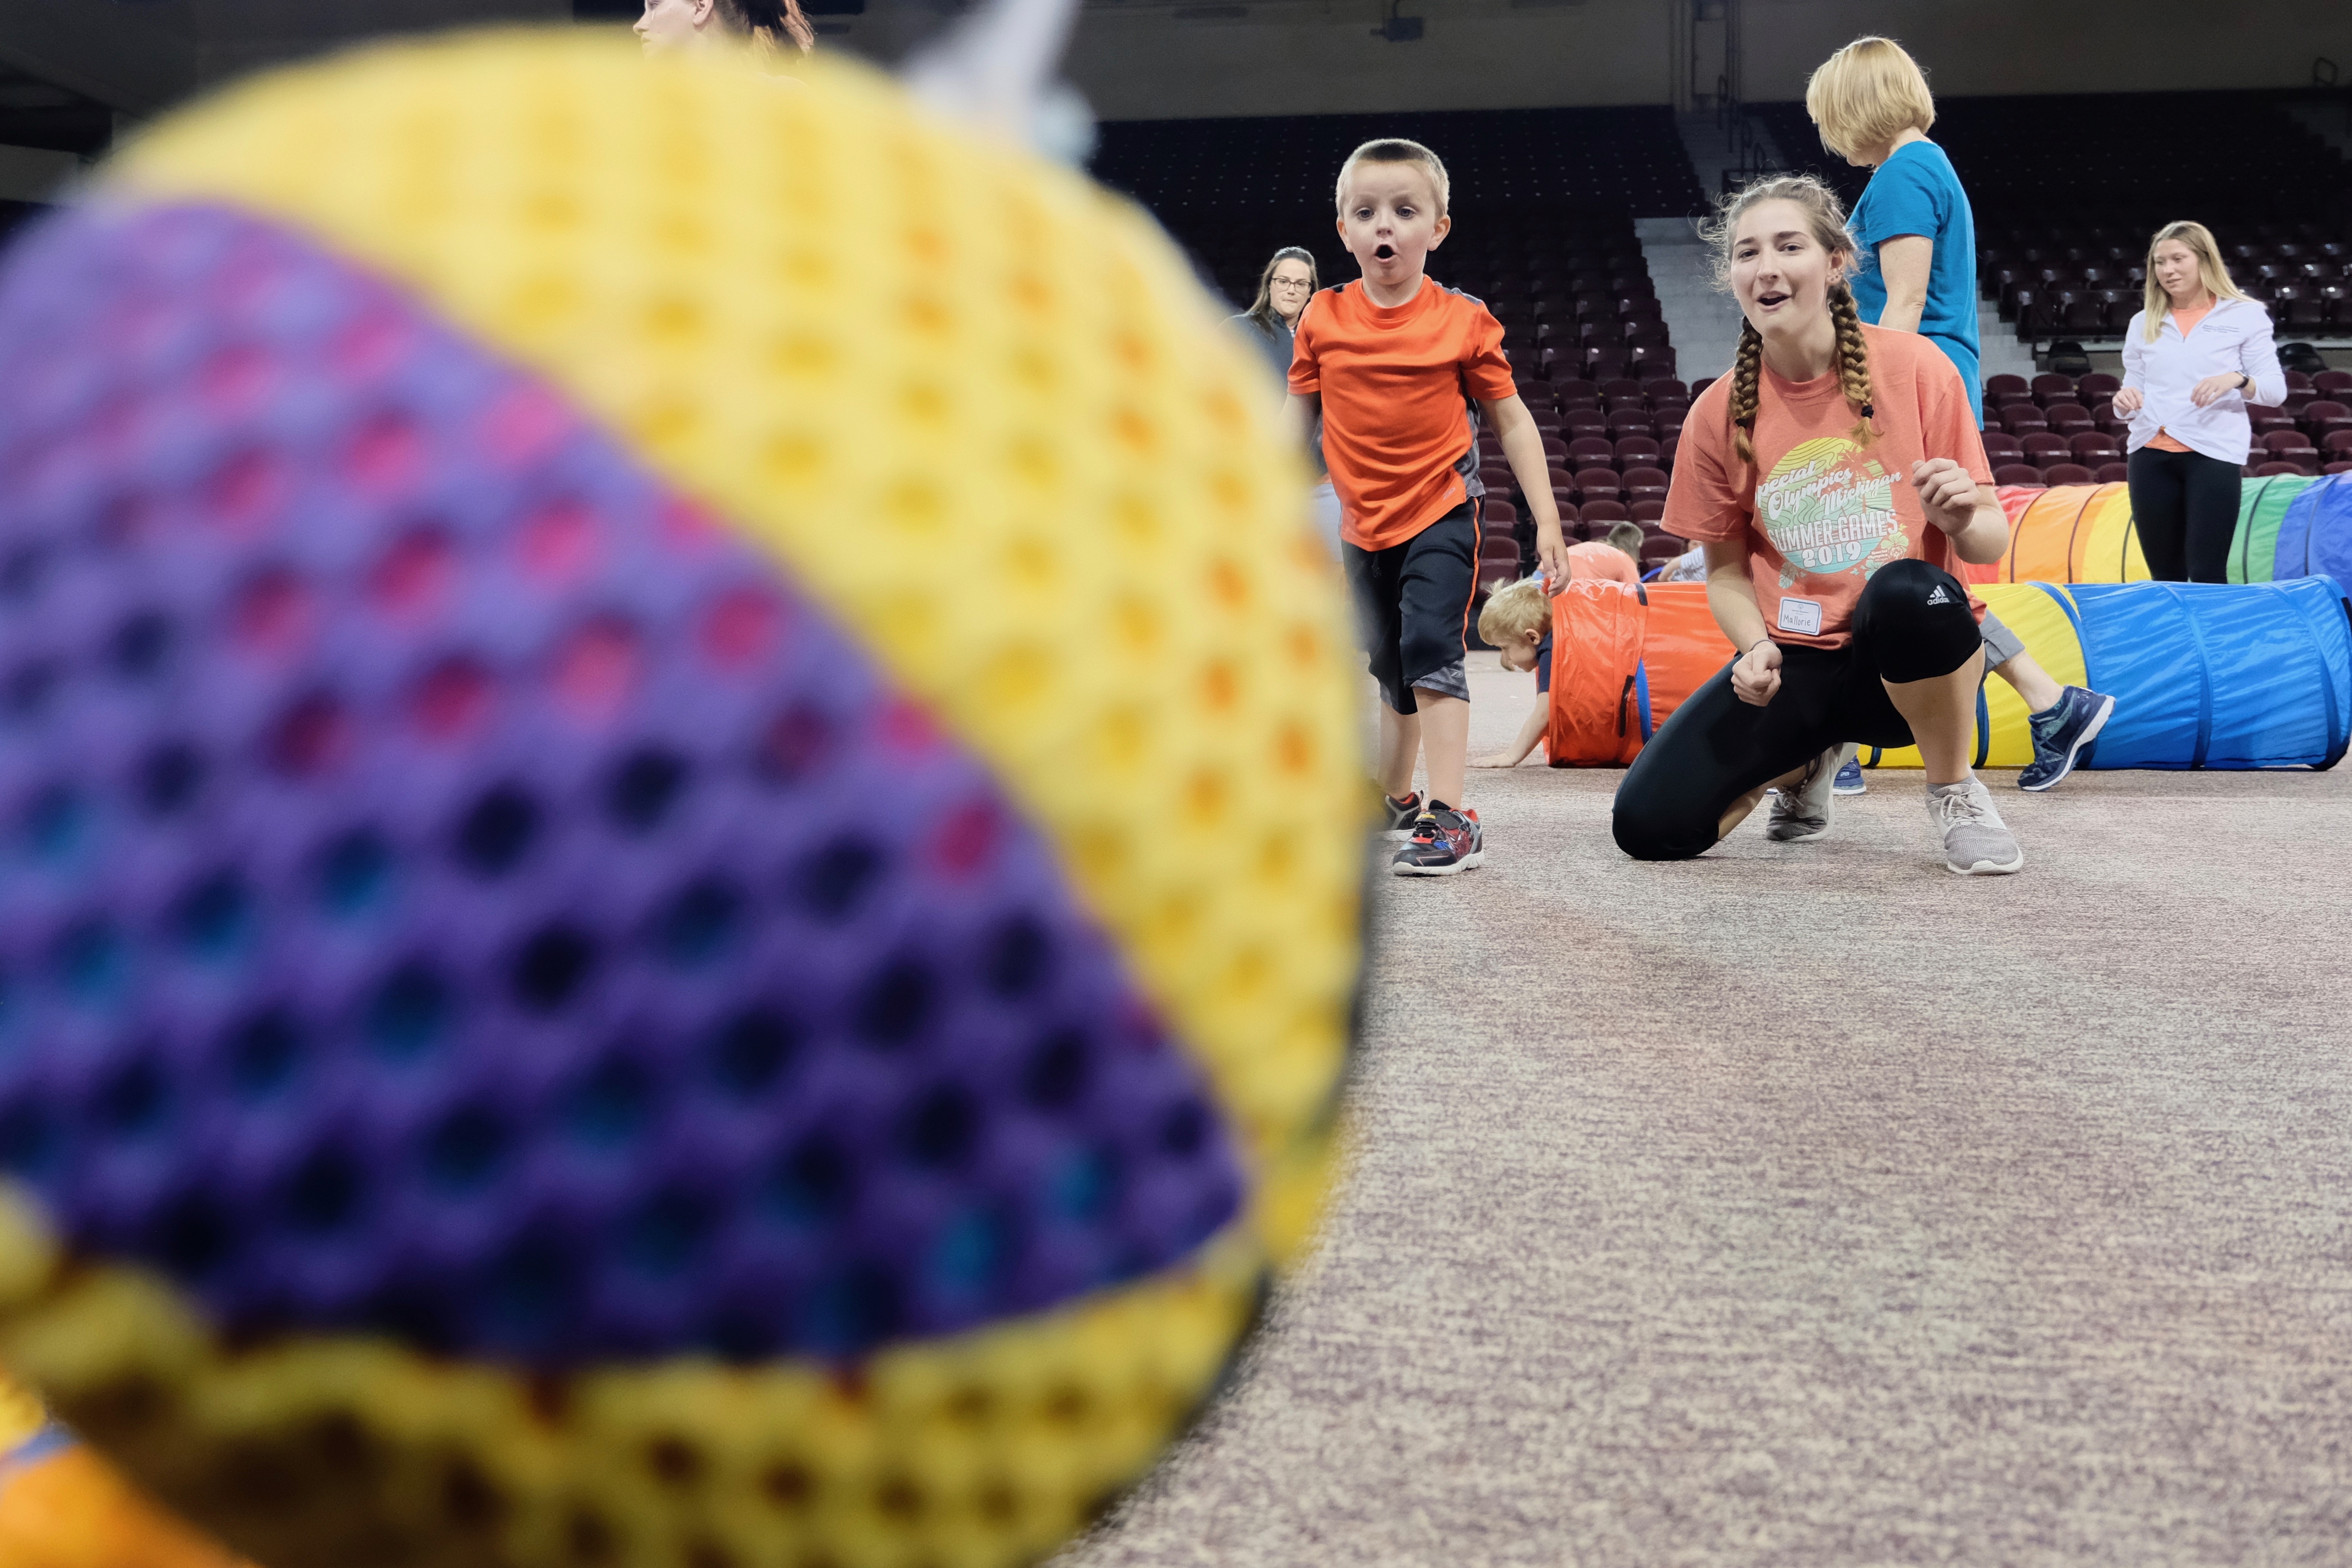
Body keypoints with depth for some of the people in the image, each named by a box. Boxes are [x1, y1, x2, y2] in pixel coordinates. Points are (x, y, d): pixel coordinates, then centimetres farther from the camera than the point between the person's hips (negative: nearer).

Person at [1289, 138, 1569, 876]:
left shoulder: (1463, 320, -9)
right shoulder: (1323, 320, -2)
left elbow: (1511, 421, -2)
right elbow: (1297, 422, 6)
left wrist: (1547, 521, -5)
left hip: (1443, 513, -4)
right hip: (1364, 524, 4)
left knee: (1431, 647, -21)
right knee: (1390, 666, 18)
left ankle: (1449, 819, -24)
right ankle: (1394, 797, 38)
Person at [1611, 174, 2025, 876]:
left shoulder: (1914, 368, -7)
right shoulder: (1718, 413, -1)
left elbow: (1991, 540, -4)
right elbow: (1727, 568, 8)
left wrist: (1964, 518, -28)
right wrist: (1757, 649, -12)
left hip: (1909, 655, -3)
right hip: (1794, 661, 3)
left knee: (1907, 591, -41)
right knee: (1648, 824, -16)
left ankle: (1954, 791, -11)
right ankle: (1805, 760, 19)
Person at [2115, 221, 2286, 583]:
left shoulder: (2245, 316, 4)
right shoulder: (2143, 323, 14)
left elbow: (2276, 390, 1)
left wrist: (2236, 380, -19)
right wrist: (2125, 400, -8)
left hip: (2213, 453, -3)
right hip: (2150, 455, 4)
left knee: (2206, 575, -11)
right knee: (2164, 575, 6)